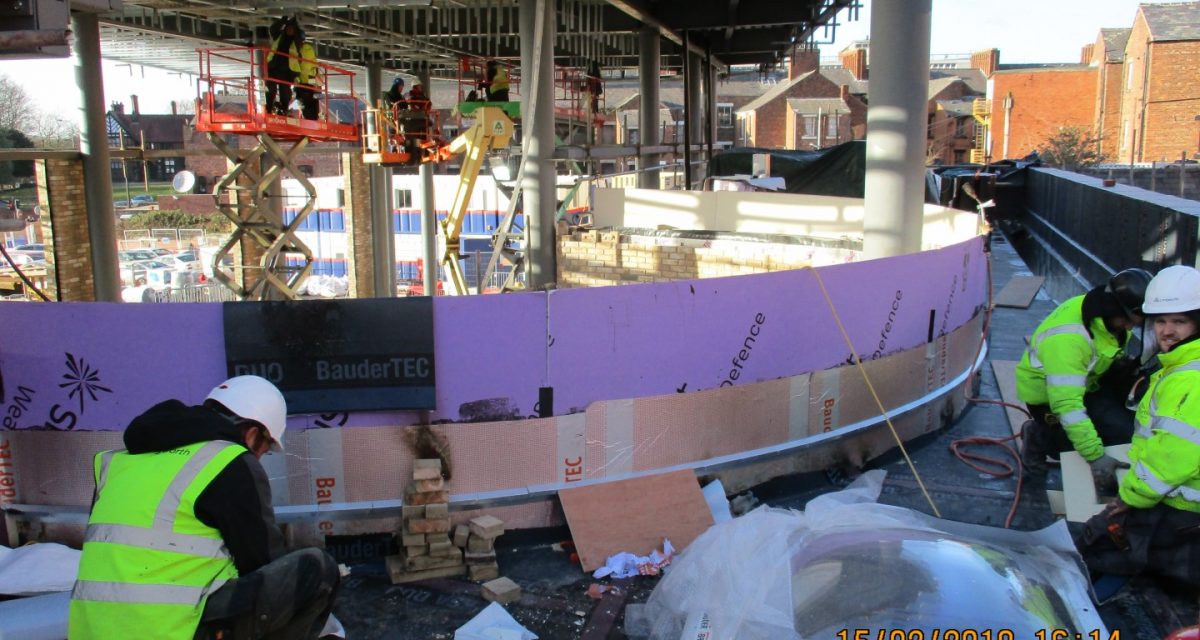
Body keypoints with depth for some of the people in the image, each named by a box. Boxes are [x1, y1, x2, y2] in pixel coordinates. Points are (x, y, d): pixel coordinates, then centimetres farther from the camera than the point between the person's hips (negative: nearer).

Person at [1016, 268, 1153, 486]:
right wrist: (1095, 455, -41)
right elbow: (1067, 403, -41)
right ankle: (1044, 439, 1)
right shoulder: (1068, 337, -37)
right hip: (1048, 395, -9)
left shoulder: (1110, 315, -10)